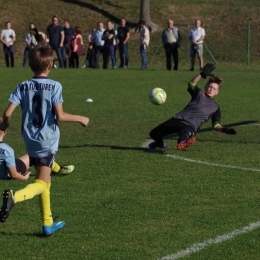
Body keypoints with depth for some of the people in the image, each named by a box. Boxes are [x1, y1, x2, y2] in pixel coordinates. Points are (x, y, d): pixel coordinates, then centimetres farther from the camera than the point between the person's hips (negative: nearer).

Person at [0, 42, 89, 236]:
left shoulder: (23, 87, -1)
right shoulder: (55, 86, -11)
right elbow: (60, 116, -16)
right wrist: (80, 119, -1)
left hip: (31, 140, 5)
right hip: (48, 141, -5)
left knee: (45, 182, 19)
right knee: (42, 183, -4)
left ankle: (48, 223, 24)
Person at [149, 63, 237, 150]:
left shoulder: (215, 107, 19)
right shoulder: (199, 94, 18)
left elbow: (216, 125, 13)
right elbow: (191, 84, -3)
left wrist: (224, 129, -9)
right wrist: (202, 74, -18)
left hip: (190, 126, -2)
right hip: (178, 119, 2)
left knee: (186, 133, -40)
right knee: (154, 134, 5)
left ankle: (182, 142, -71)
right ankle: (160, 143, 36)